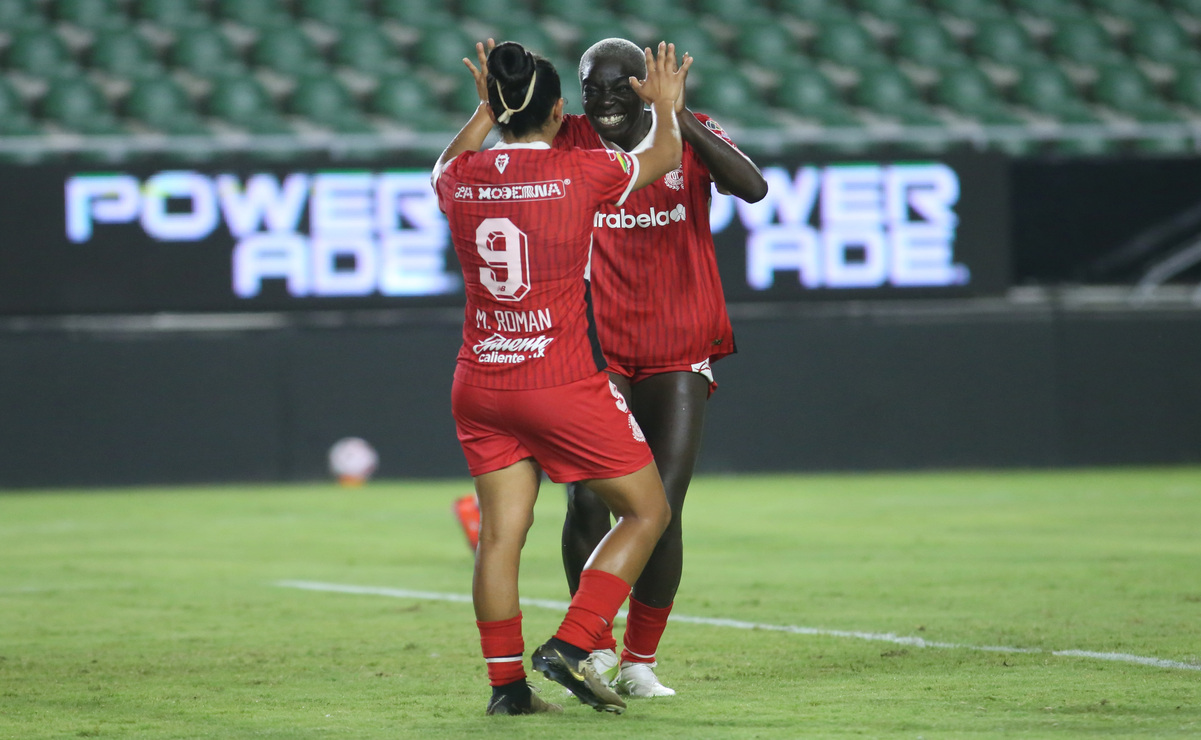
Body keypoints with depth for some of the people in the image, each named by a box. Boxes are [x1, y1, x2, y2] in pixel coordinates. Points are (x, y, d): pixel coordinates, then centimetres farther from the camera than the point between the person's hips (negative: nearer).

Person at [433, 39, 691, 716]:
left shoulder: (463, 179, 1)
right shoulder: (579, 171, -9)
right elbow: (666, 157, 11)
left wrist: (485, 108, 39)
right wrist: (665, 105, 29)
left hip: (479, 385, 5)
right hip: (564, 381, -5)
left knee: (502, 531, 6)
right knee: (647, 511, 8)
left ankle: (507, 683, 4)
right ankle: (571, 648, -2)